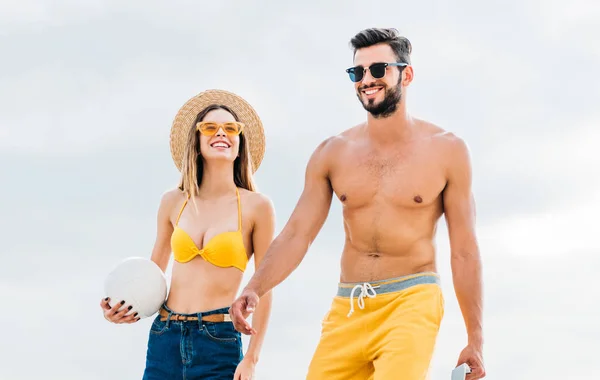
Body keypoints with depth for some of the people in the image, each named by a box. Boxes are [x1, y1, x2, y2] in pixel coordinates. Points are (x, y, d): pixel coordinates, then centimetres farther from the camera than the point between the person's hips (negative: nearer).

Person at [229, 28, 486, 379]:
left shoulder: (446, 150, 0)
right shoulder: (333, 153, 7)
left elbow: (464, 250, 2)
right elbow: (297, 234, 2)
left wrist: (475, 339, 2)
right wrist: (255, 289, -16)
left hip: (412, 301, -3)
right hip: (347, 310, 4)